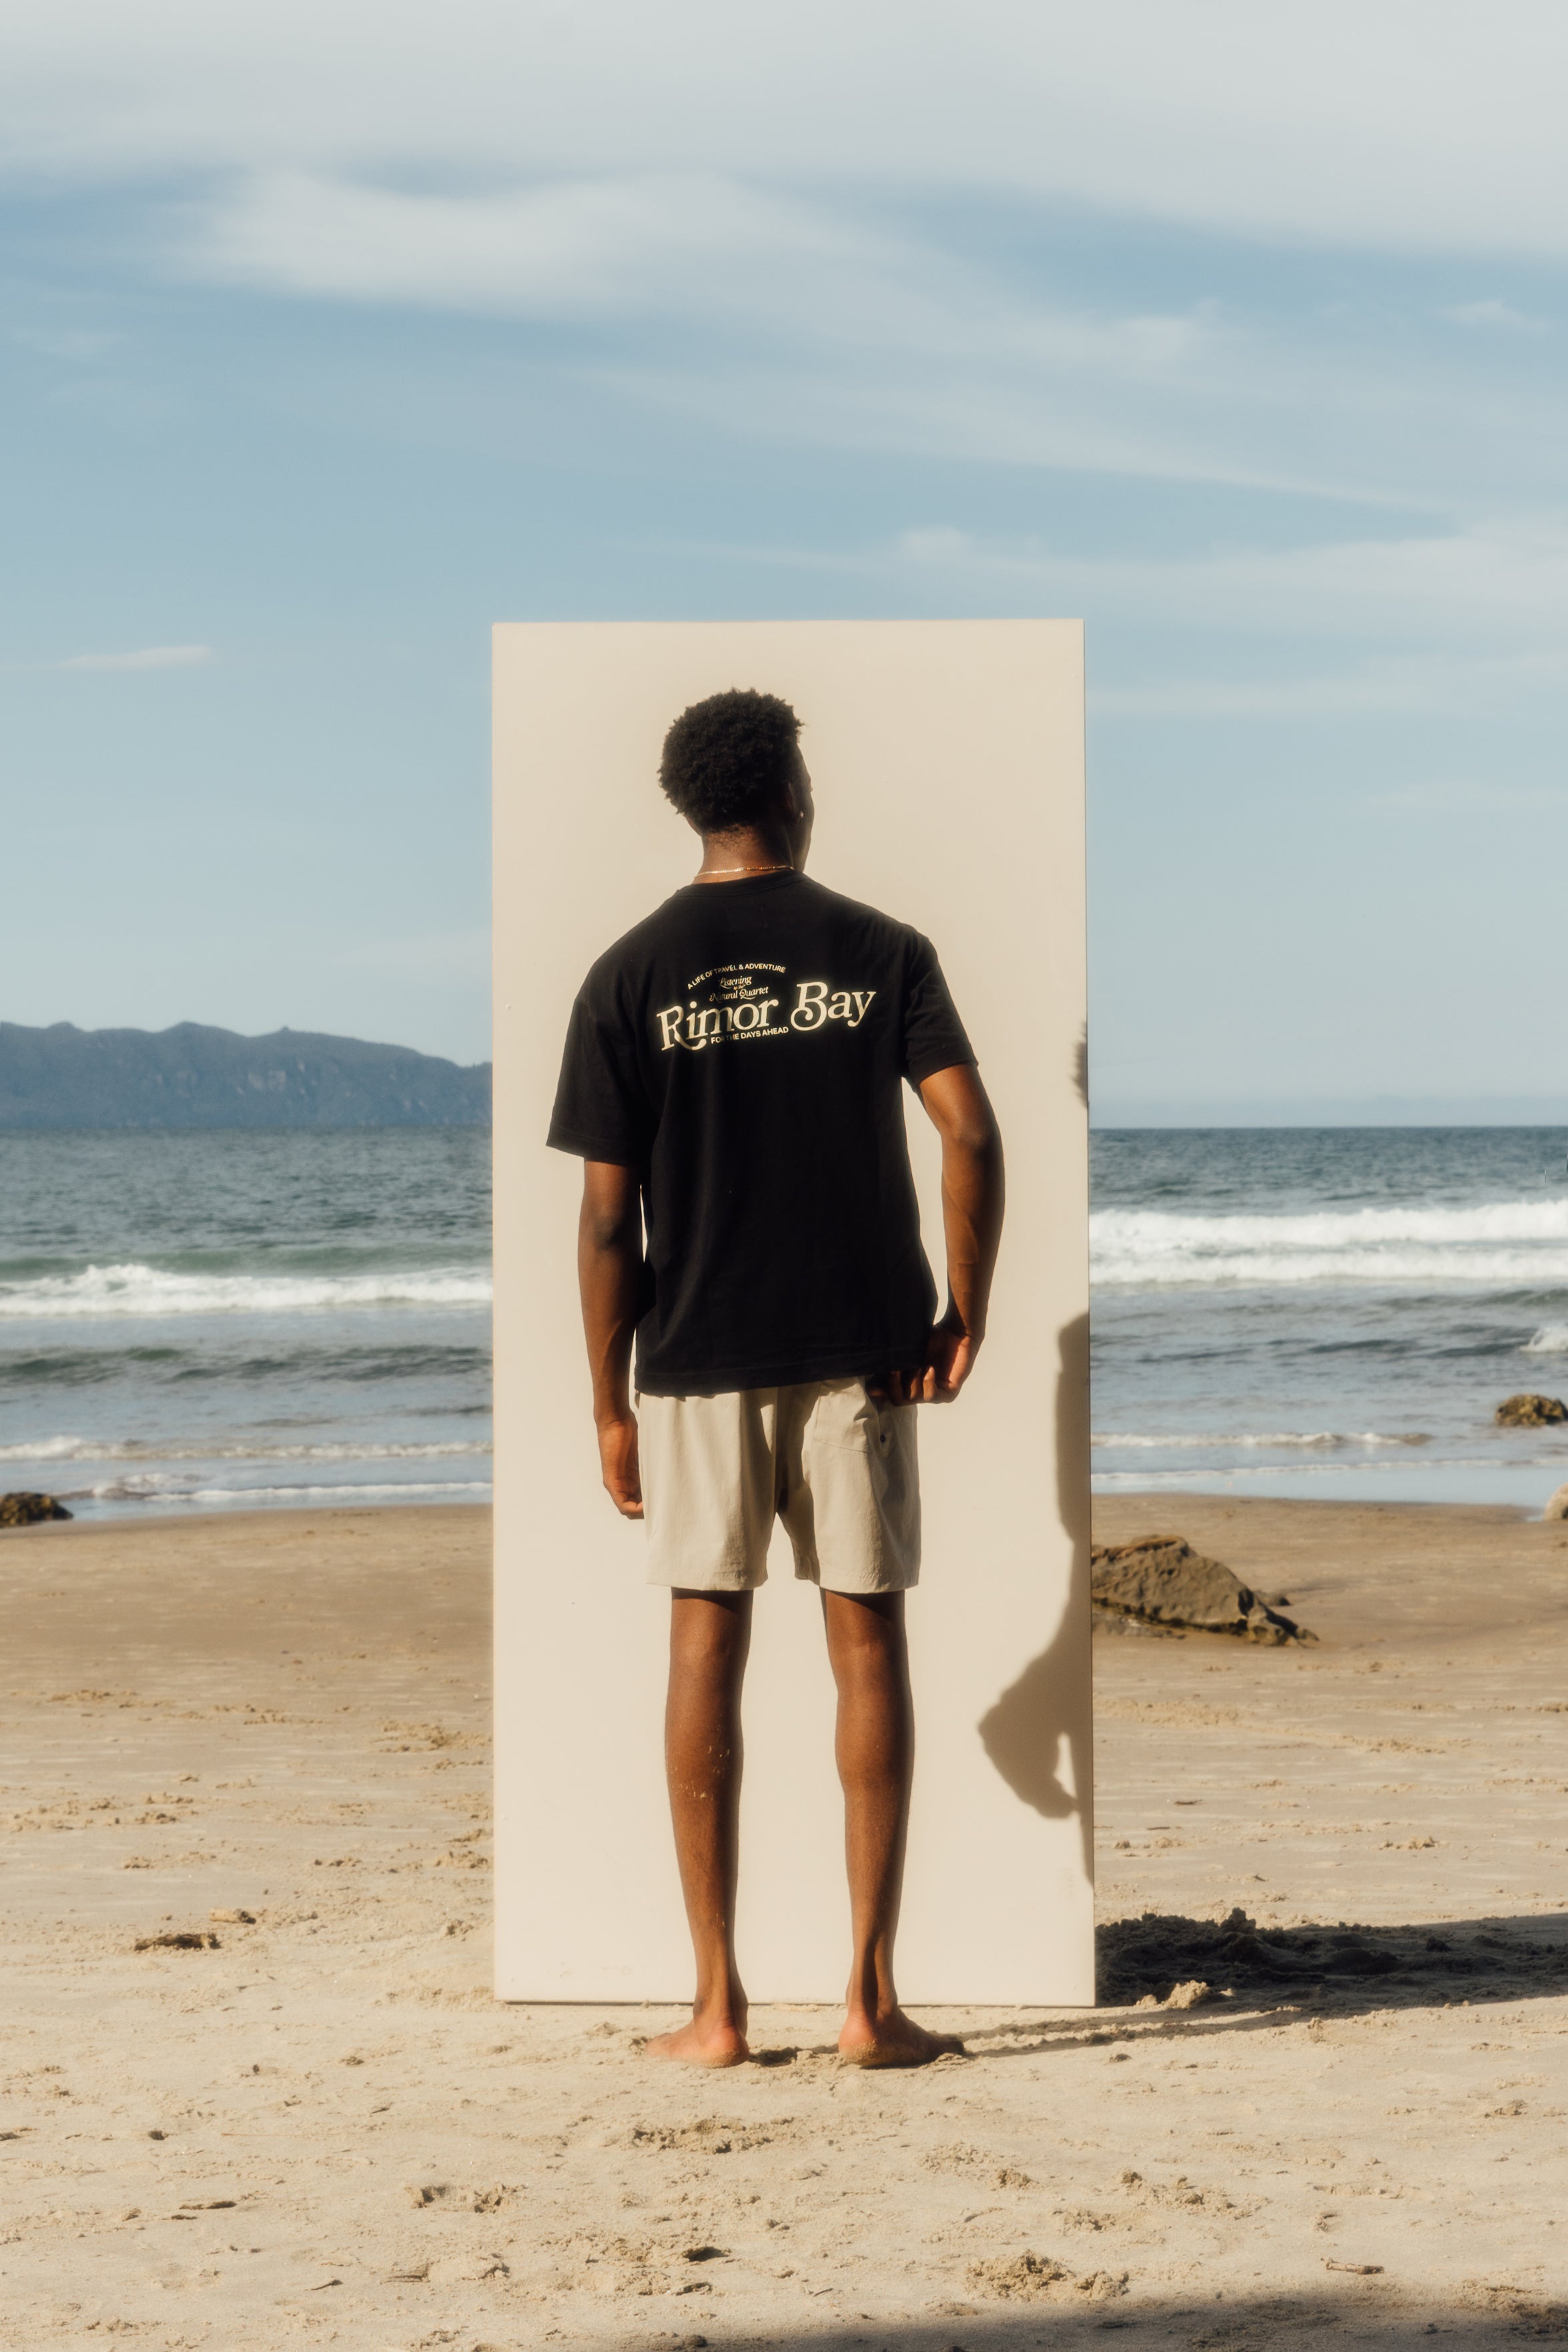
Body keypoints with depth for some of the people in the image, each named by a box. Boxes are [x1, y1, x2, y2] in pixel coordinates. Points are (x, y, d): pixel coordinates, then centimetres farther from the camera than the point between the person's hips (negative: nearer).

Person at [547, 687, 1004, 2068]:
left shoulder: (630, 979, 0)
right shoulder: (883, 953, 0)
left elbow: (606, 1214, -3)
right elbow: (972, 1134, -11)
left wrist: (610, 1404, 3)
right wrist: (967, 1315, -1)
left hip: (697, 1362, 0)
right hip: (859, 1348, 0)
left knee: (707, 1653, 5)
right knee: (868, 1645, 5)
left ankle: (719, 2005, 6)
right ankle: (873, 1995, 4)